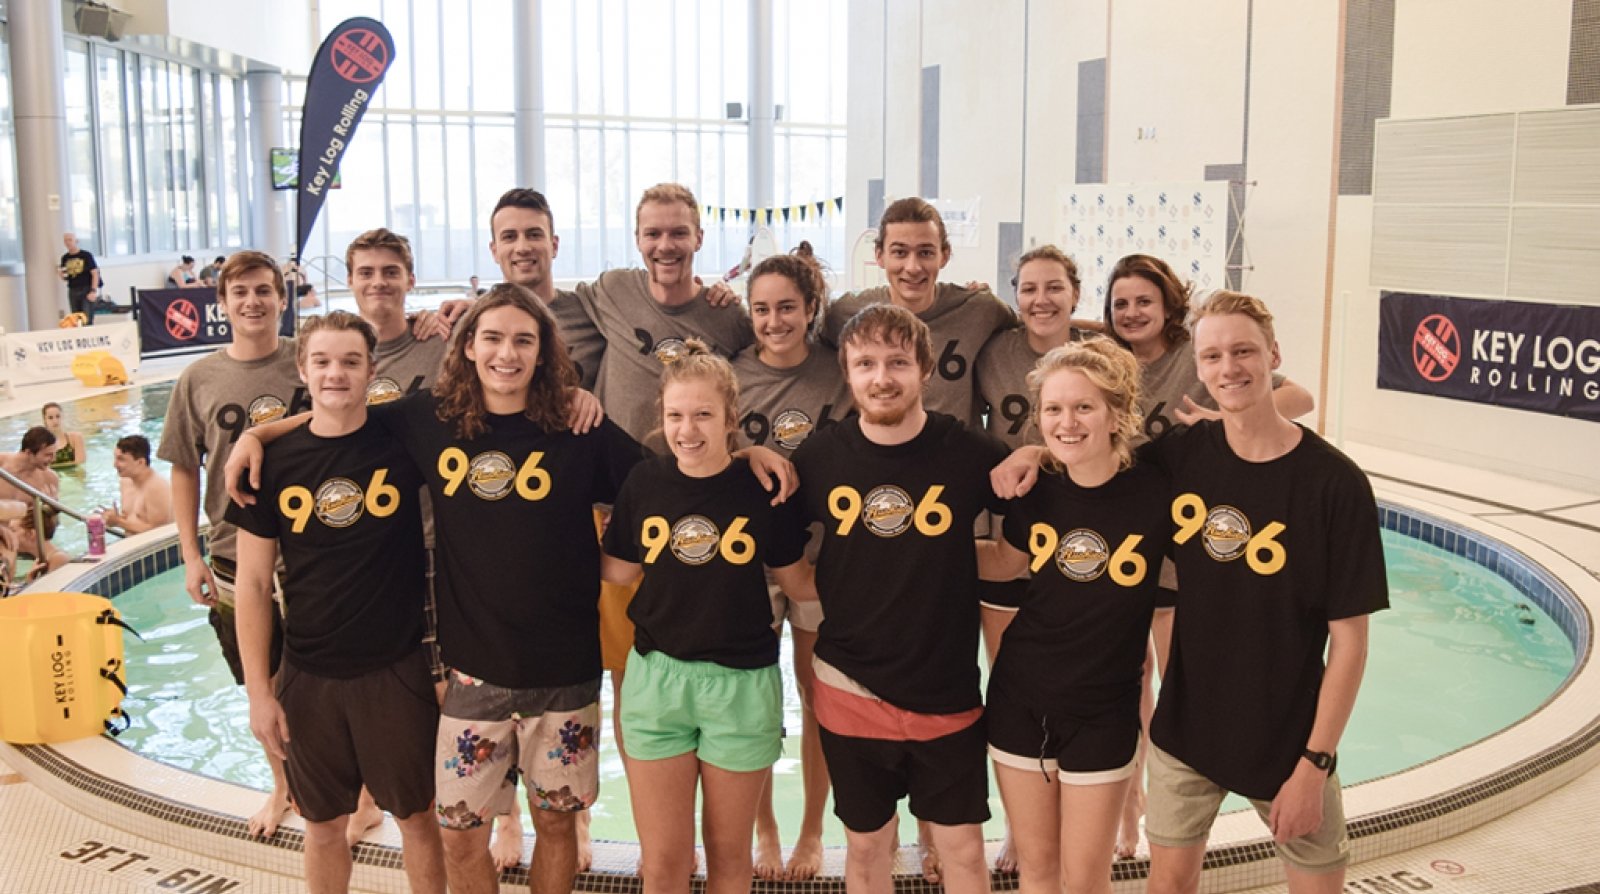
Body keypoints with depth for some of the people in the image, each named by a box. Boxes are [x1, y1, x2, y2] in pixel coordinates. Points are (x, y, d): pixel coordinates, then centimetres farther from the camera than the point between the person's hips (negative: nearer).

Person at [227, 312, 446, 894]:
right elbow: (254, 584, -1)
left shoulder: (403, 440, -7)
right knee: (324, 823, 17)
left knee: (417, 815, 12)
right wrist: (258, 691, -3)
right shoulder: (275, 462, -4)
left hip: (398, 670, -1)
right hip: (308, 677, 2)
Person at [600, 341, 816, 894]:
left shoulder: (763, 487, -9)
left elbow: (798, 582, 0)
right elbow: (618, 573, 7)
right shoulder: (644, 483, -3)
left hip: (742, 684, -1)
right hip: (656, 679, 2)